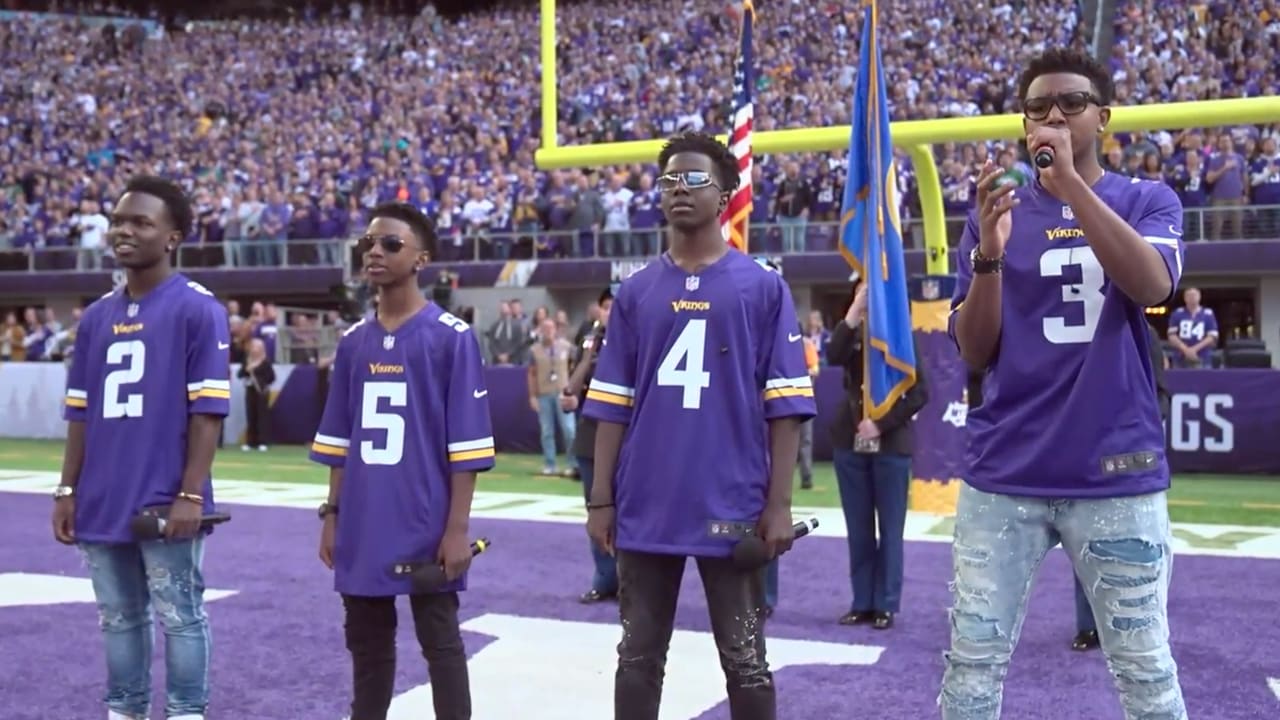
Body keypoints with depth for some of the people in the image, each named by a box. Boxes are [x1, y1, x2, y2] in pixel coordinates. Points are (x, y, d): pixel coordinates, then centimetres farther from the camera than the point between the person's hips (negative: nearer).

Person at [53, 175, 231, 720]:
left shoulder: (197, 309, -7)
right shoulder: (96, 317, 12)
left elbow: (207, 411, -11)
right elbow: (81, 414, 15)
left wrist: (190, 494, -15)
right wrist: (68, 491, 10)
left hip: (166, 505, -6)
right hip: (103, 504, 6)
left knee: (179, 619, 2)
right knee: (118, 620, 14)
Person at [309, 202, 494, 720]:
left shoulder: (452, 336, -7)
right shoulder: (353, 341, 9)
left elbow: (466, 445, -10)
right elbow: (339, 440, 14)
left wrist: (457, 527, -13)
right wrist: (333, 513, 10)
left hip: (425, 527, -5)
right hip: (362, 529, 6)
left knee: (440, 644, 5)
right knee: (366, 644, 16)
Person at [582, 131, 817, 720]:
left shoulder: (763, 287, 0)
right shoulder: (636, 292, 9)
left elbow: (784, 406, -2)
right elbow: (612, 405, 9)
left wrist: (778, 504, -8)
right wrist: (601, 499, 4)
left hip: (732, 510, -3)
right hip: (644, 509, 3)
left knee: (745, 661, 8)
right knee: (638, 658, 13)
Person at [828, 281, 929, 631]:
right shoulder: (853, 336, 7)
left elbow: (920, 393, -7)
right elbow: (833, 356, -16)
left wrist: (881, 424, -14)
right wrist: (854, 313, -18)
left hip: (890, 446, -3)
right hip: (850, 443, 3)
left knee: (890, 529, 2)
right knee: (858, 529, 7)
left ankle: (886, 605, 8)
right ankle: (862, 603, 15)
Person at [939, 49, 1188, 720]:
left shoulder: (1149, 200, 6)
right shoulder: (998, 210, 8)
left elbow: (1153, 286, -16)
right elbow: (975, 351, 3)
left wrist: (1071, 183, -21)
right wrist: (990, 254, -13)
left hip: (1118, 472, -1)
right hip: (1003, 473, 1)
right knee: (973, 661, 4)